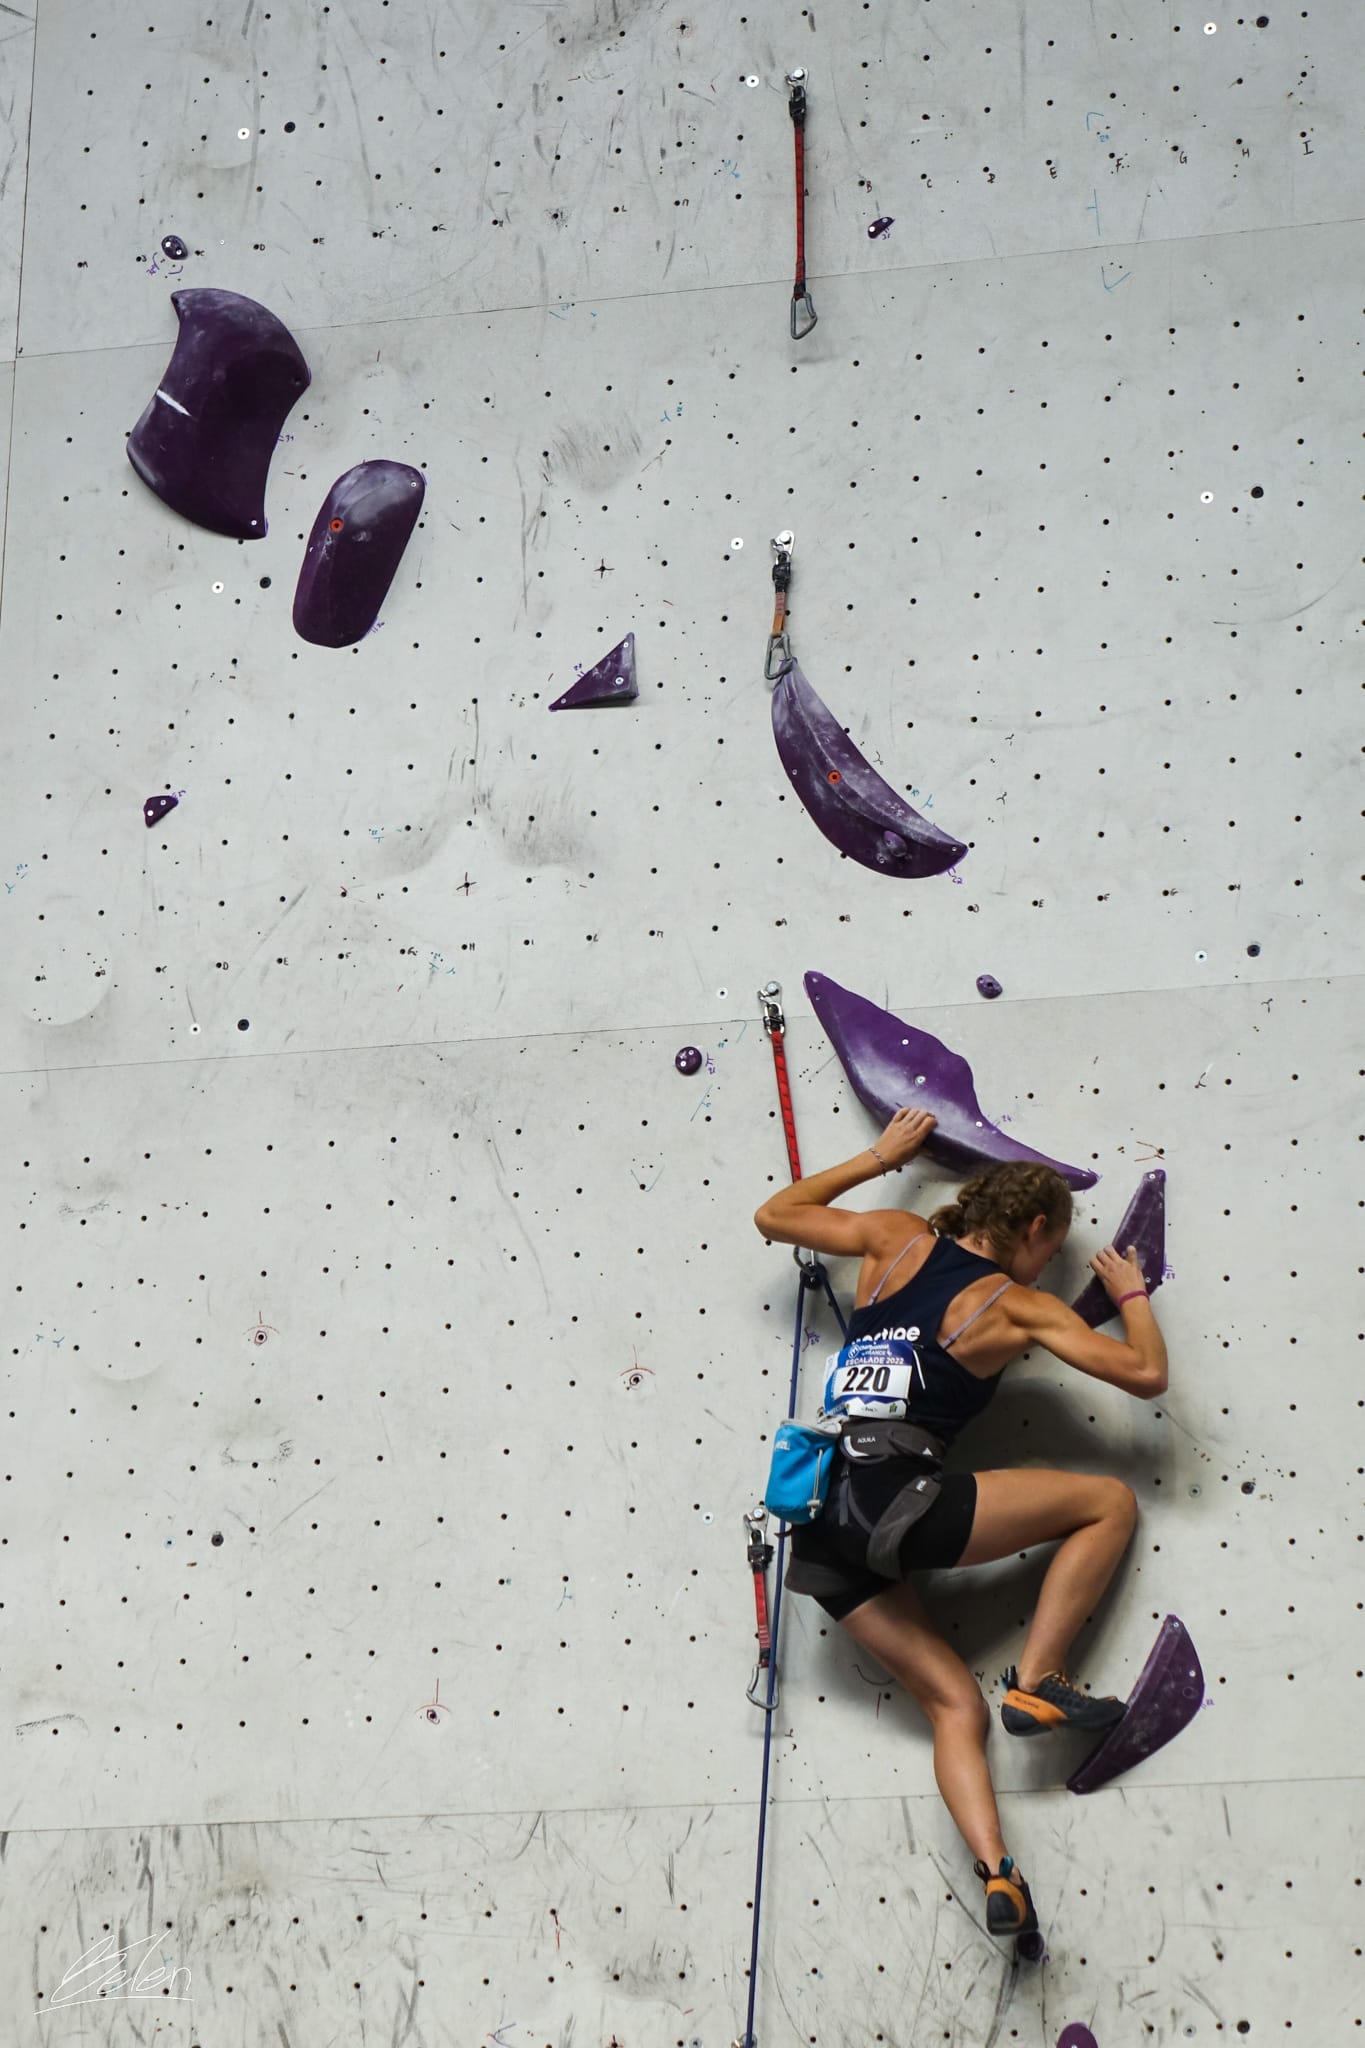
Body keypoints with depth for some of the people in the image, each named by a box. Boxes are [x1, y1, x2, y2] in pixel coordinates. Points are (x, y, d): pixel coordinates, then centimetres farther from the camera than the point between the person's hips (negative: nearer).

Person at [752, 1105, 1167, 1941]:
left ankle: (998, 1873, -8)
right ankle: (1037, 1680, -1)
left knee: (955, 1703, 10)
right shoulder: (1018, 1306, 2)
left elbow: (775, 1215, 29)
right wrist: (1132, 1292, 20)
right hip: (894, 1496, -7)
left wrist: (881, 1156, 35)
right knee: (1112, 1502, 6)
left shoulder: (899, 1239, 15)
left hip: (823, 1526, 7)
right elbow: (1147, 1373, 1)